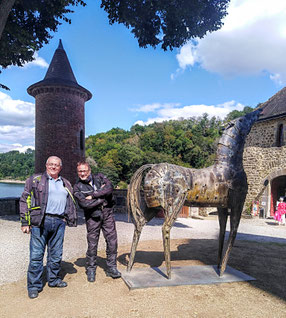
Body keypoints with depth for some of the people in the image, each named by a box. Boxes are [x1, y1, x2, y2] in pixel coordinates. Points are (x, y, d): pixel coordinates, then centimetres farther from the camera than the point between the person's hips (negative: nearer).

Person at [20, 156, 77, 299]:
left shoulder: (65, 184, 17)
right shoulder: (35, 180, 4)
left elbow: (71, 204, 21)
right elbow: (25, 200, 0)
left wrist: (71, 221, 13)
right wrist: (25, 222, -6)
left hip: (59, 222, 4)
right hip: (40, 222, -4)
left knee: (56, 254, 13)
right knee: (36, 254, 0)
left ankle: (53, 279, 30)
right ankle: (34, 286, 13)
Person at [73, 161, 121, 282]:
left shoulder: (100, 177, 5)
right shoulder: (77, 187, 0)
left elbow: (110, 188, -12)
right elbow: (84, 203, -13)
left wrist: (93, 195, -14)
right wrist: (102, 197, -10)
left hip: (107, 214, 2)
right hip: (92, 217, -2)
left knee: (112, 241, 3)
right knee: (92, 244, 4)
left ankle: (111, 268, 18)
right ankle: (91, 270, 22)